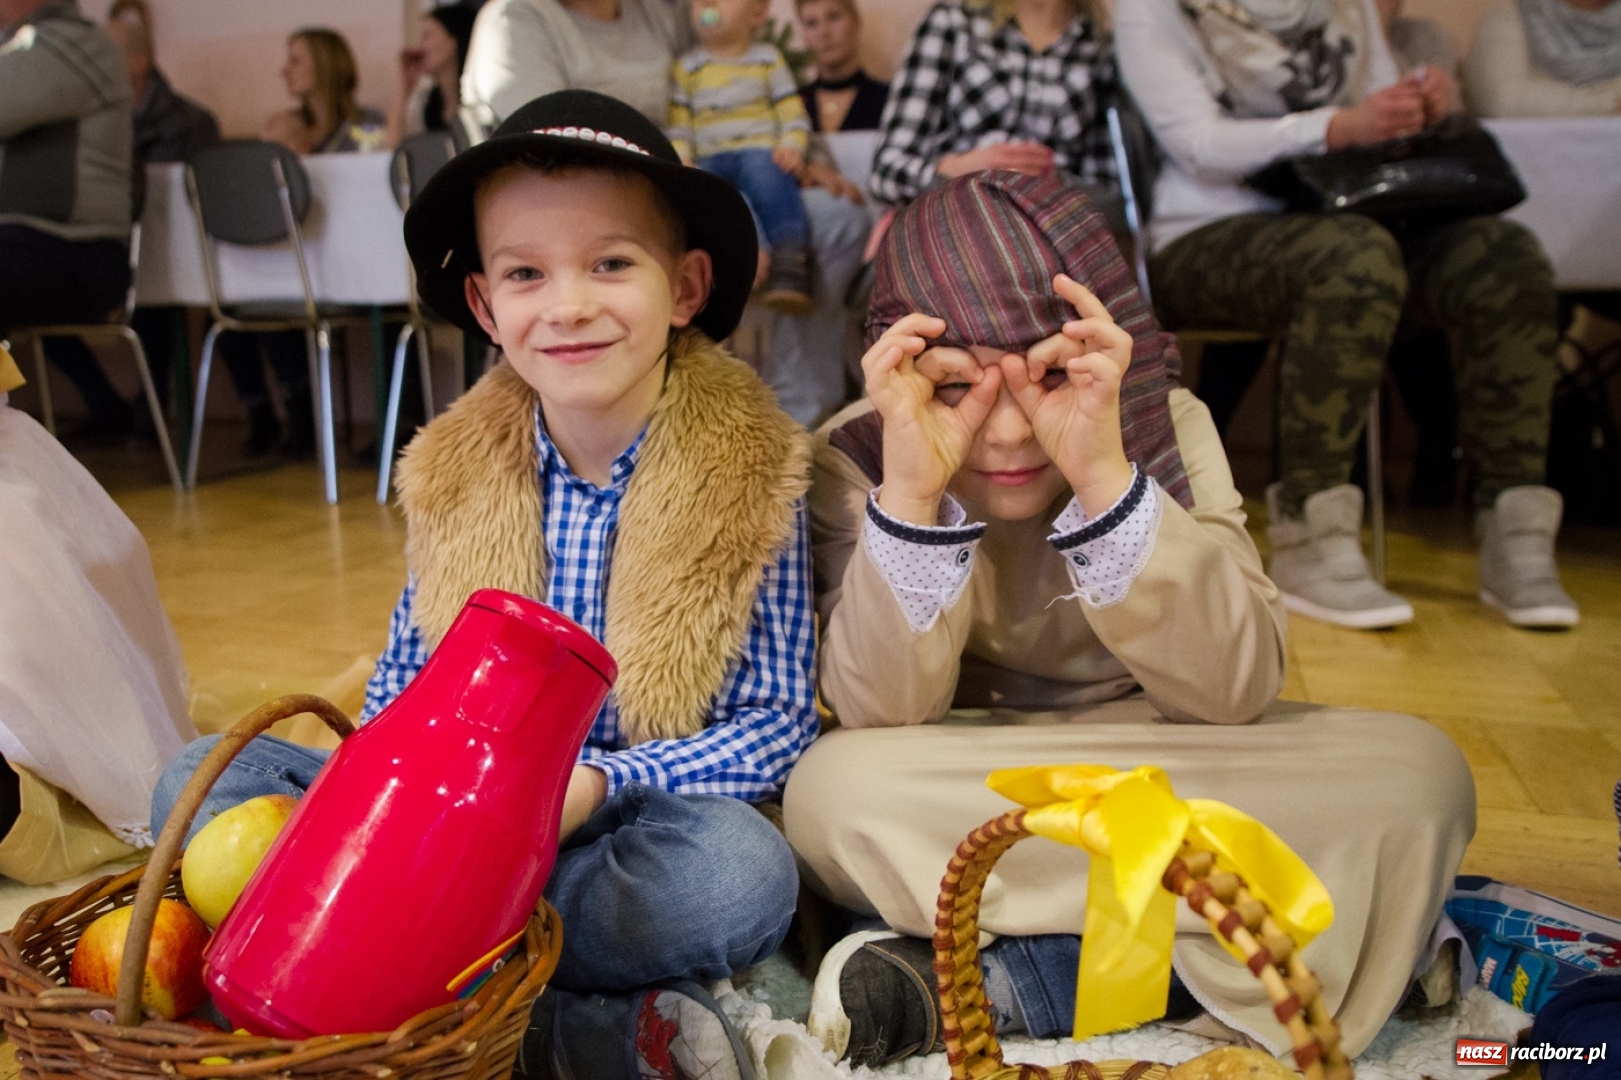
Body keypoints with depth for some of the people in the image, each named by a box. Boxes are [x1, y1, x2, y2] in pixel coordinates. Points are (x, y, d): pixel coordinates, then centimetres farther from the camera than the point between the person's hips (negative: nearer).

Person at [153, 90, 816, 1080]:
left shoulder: (749, 478, -8)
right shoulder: (456, 476, 2)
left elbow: (777, 722, -9)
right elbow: (405, 677, 12)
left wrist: (594, 785, -22)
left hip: (628, 833, -4)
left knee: (740, 870, -35)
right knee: (200, 782, -12)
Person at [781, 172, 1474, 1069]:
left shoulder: (1169, 426, -9)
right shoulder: (855, 458, -12)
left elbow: (1234, 693, -20)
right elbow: (881, 716, -21)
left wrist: (1104, 477, -33)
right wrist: (911, 493, -34)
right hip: (965, 805, -2)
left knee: (1417, 770, -22)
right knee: (831, 791, -32)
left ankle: (1010, 981, -24)